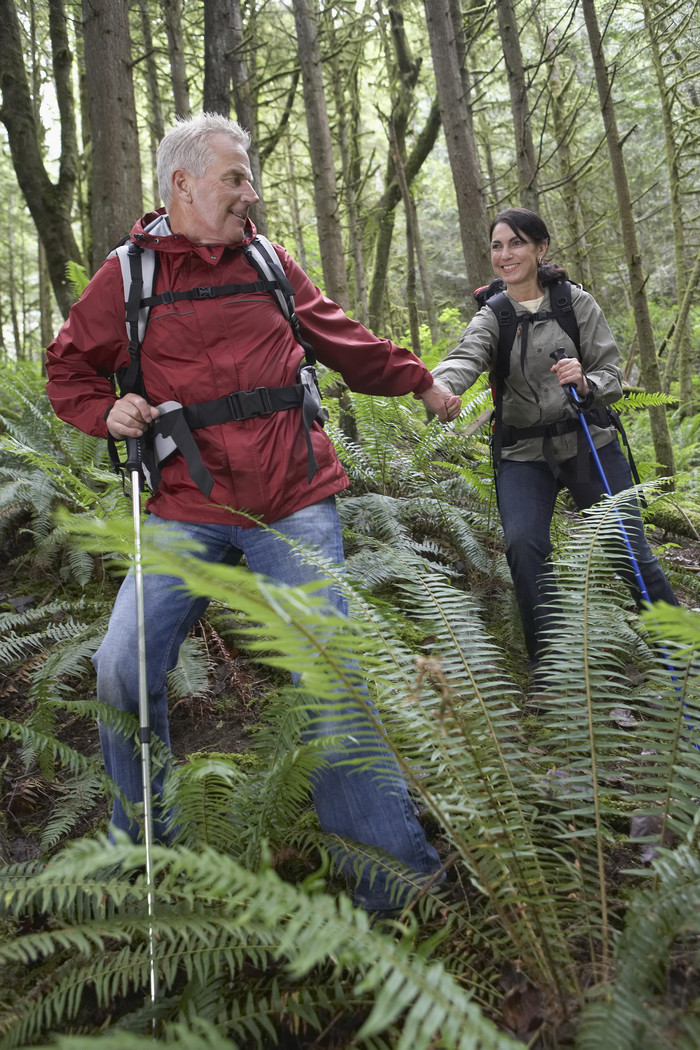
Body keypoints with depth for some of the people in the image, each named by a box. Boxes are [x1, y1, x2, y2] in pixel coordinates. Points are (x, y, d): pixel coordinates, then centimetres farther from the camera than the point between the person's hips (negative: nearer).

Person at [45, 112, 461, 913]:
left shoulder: (270, 263, 12)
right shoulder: (127, 275, 6)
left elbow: (343, 341, 24)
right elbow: (68, 370, 15)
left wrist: (419, 380, 29)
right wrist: (107, 412, -5)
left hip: (294, 504, 1)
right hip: (188, 509, 0)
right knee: (124, 669, -6)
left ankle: (393, 876, 13)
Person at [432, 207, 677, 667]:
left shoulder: (576, 303, 0)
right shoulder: (491, 318, 1)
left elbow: (613, 377, -2)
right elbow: (466, 358, -22)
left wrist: (585, 382, -25)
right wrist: (438, 387, -44)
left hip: (588, 443, -1)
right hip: (523, 452, 1)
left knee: (630, 552, -2)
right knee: (523, 547, -18)